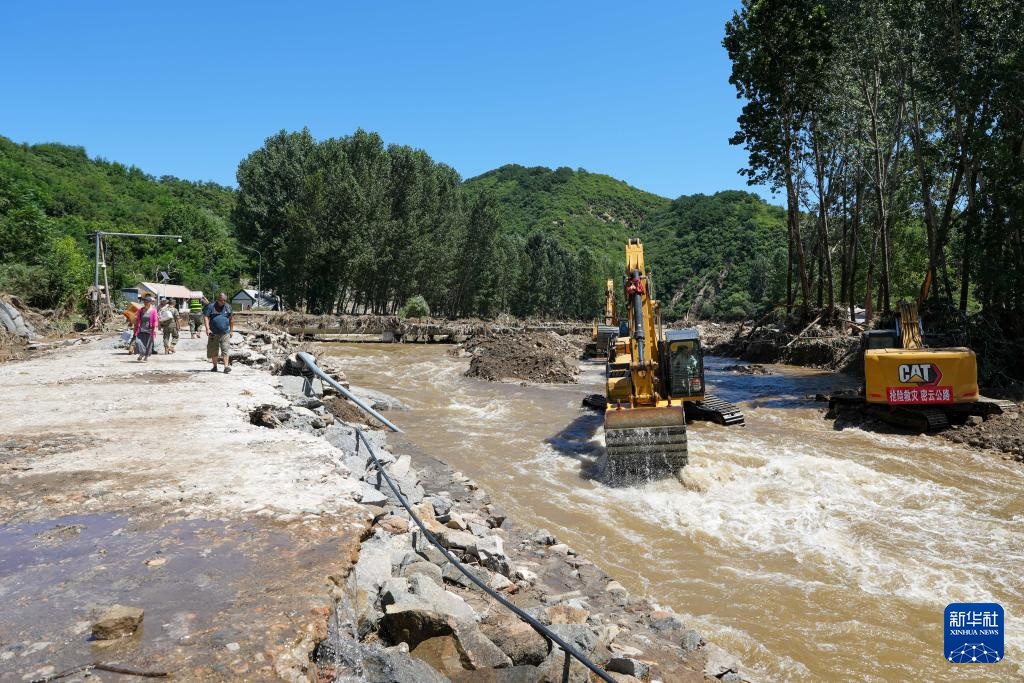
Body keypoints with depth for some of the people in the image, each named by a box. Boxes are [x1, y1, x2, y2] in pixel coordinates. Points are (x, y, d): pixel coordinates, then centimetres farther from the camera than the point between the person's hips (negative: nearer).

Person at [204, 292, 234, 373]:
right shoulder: (211, 307, 1)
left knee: (225, 350, -10)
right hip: (213, 333, 0)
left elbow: (231, 319, 16)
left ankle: (226, 366, -15)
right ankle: (215, 366, 21)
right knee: (213, 351, 8)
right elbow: (206, 317, -4)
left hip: (225, 333, 0)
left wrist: (231, 330, 14)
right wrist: (207, 329, -15)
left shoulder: (228, 307, 9)